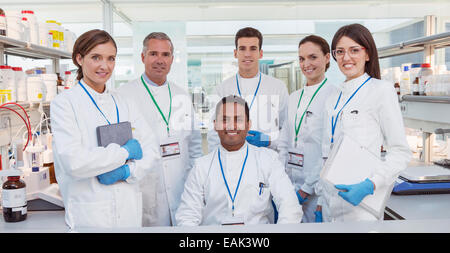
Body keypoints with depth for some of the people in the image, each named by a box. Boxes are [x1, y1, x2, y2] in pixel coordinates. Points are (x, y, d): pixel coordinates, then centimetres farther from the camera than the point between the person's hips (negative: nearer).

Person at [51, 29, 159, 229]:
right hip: (89, 213, -4)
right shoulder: (64, 103, -7)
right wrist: (125, 151, -11)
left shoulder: (121, 103, 9)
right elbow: (73, 162, -19)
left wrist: (127, 171, -13)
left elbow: (150, 148, 5)